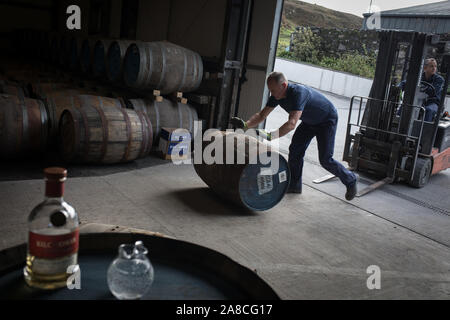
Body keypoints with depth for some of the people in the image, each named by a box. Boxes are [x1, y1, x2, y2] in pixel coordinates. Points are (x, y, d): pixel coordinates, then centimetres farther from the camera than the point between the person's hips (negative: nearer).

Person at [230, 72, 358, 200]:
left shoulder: (299, 93, -39)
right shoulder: (277, 96, -13)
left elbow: (292, 124, -48)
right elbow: (262, 115, -10)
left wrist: (269, 136, -56)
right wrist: (245, 125, -27)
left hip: (327, 121, -8)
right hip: (310, 121, 8)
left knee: (325, 159, -9)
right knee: (295, 150, 0)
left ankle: (350, 180, 14)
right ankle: (294, 186, 13)